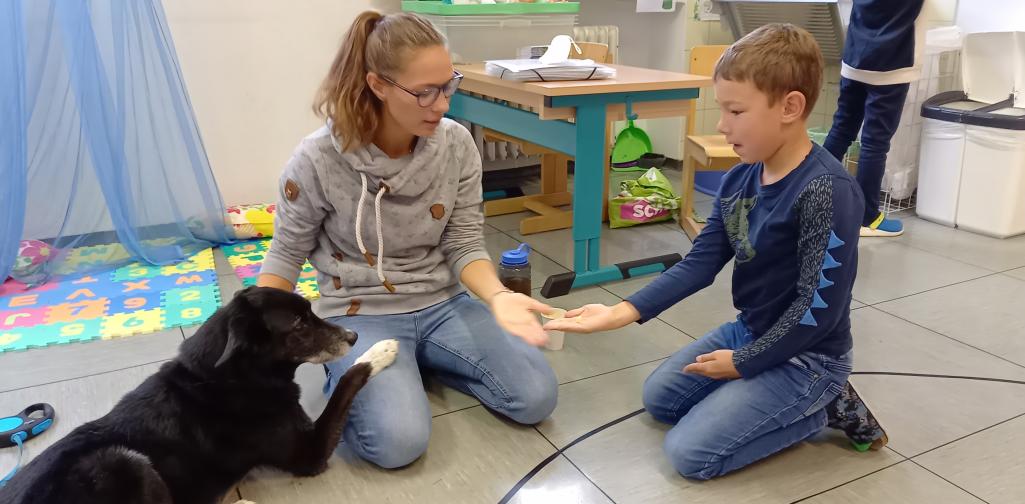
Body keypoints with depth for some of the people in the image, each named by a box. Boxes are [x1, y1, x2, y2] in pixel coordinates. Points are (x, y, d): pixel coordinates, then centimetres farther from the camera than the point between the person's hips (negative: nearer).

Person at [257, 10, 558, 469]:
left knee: (537, 397, -10)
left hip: (443, 305, 4)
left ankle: (424, 360, 12)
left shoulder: (458, 145, -9)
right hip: (360, 314, -3)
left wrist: (498, 296, -26)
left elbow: (464, 245, -5)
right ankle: (346, 377, 7)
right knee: (398, 441, -26)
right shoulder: (319, 158, -18)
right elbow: (286, 256, -4)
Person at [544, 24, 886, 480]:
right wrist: (625, 312, -15)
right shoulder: (739, 180, -4)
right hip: (748, 331, 8)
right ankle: (794, 403, 16)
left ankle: (826, 406, 3)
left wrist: (743, 363, -16)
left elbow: (821, 306, -25)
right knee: (659, 398, 18)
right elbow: (699, 263, -4)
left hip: (805, 356, -8)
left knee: (690, 452, -12)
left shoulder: (827, 191, -28)